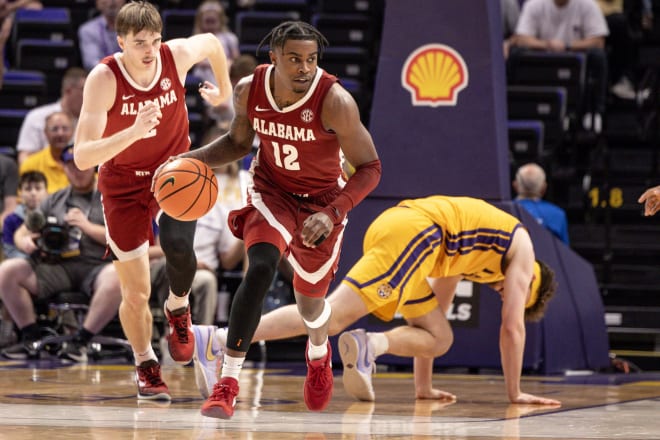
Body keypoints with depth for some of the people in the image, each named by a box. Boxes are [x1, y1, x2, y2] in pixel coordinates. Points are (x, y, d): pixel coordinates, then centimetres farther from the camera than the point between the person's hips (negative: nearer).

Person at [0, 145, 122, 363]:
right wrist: (24, 242, -1)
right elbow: (21, 232, 23)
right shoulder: (54, 200, 24)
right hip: (57, 267, 3)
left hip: (95, 267, -3)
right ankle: (30, 338, -11)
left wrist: (87, 226, -8)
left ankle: (80, 342, -27)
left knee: (116, 277, -39)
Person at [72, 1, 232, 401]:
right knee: (136, 294, 0)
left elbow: (213, 43, 7)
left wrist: (224, 90, 18)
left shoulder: (178, 55, -20)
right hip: (124, 181, -1)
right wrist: (133, 132, -47)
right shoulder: (104, 79, -27)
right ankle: (146, 366, 27)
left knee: (179, 248, -26)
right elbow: (82, 157, -35)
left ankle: (179, 309, 8)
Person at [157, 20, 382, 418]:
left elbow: (370, 168, -21)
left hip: (321, 202, -1)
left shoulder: (335, 102, -29)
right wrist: (192, 159, -11)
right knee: (261, 268, -27)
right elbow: (239, 142, 5)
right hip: (271, 191, 1)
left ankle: (319, 354, 53)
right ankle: (229, 381, -25)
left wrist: (332, 214, -33)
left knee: (310, 297, 14)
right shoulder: (249, 90, -16)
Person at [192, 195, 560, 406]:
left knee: (439, 339, 9)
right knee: (332, 314, -17)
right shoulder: (522, 249, 19)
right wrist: (515, 393, 18)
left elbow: (435, 314, 39)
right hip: (415, 230, -8)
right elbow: (513, 326, 12)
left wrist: (424, 387, 39)